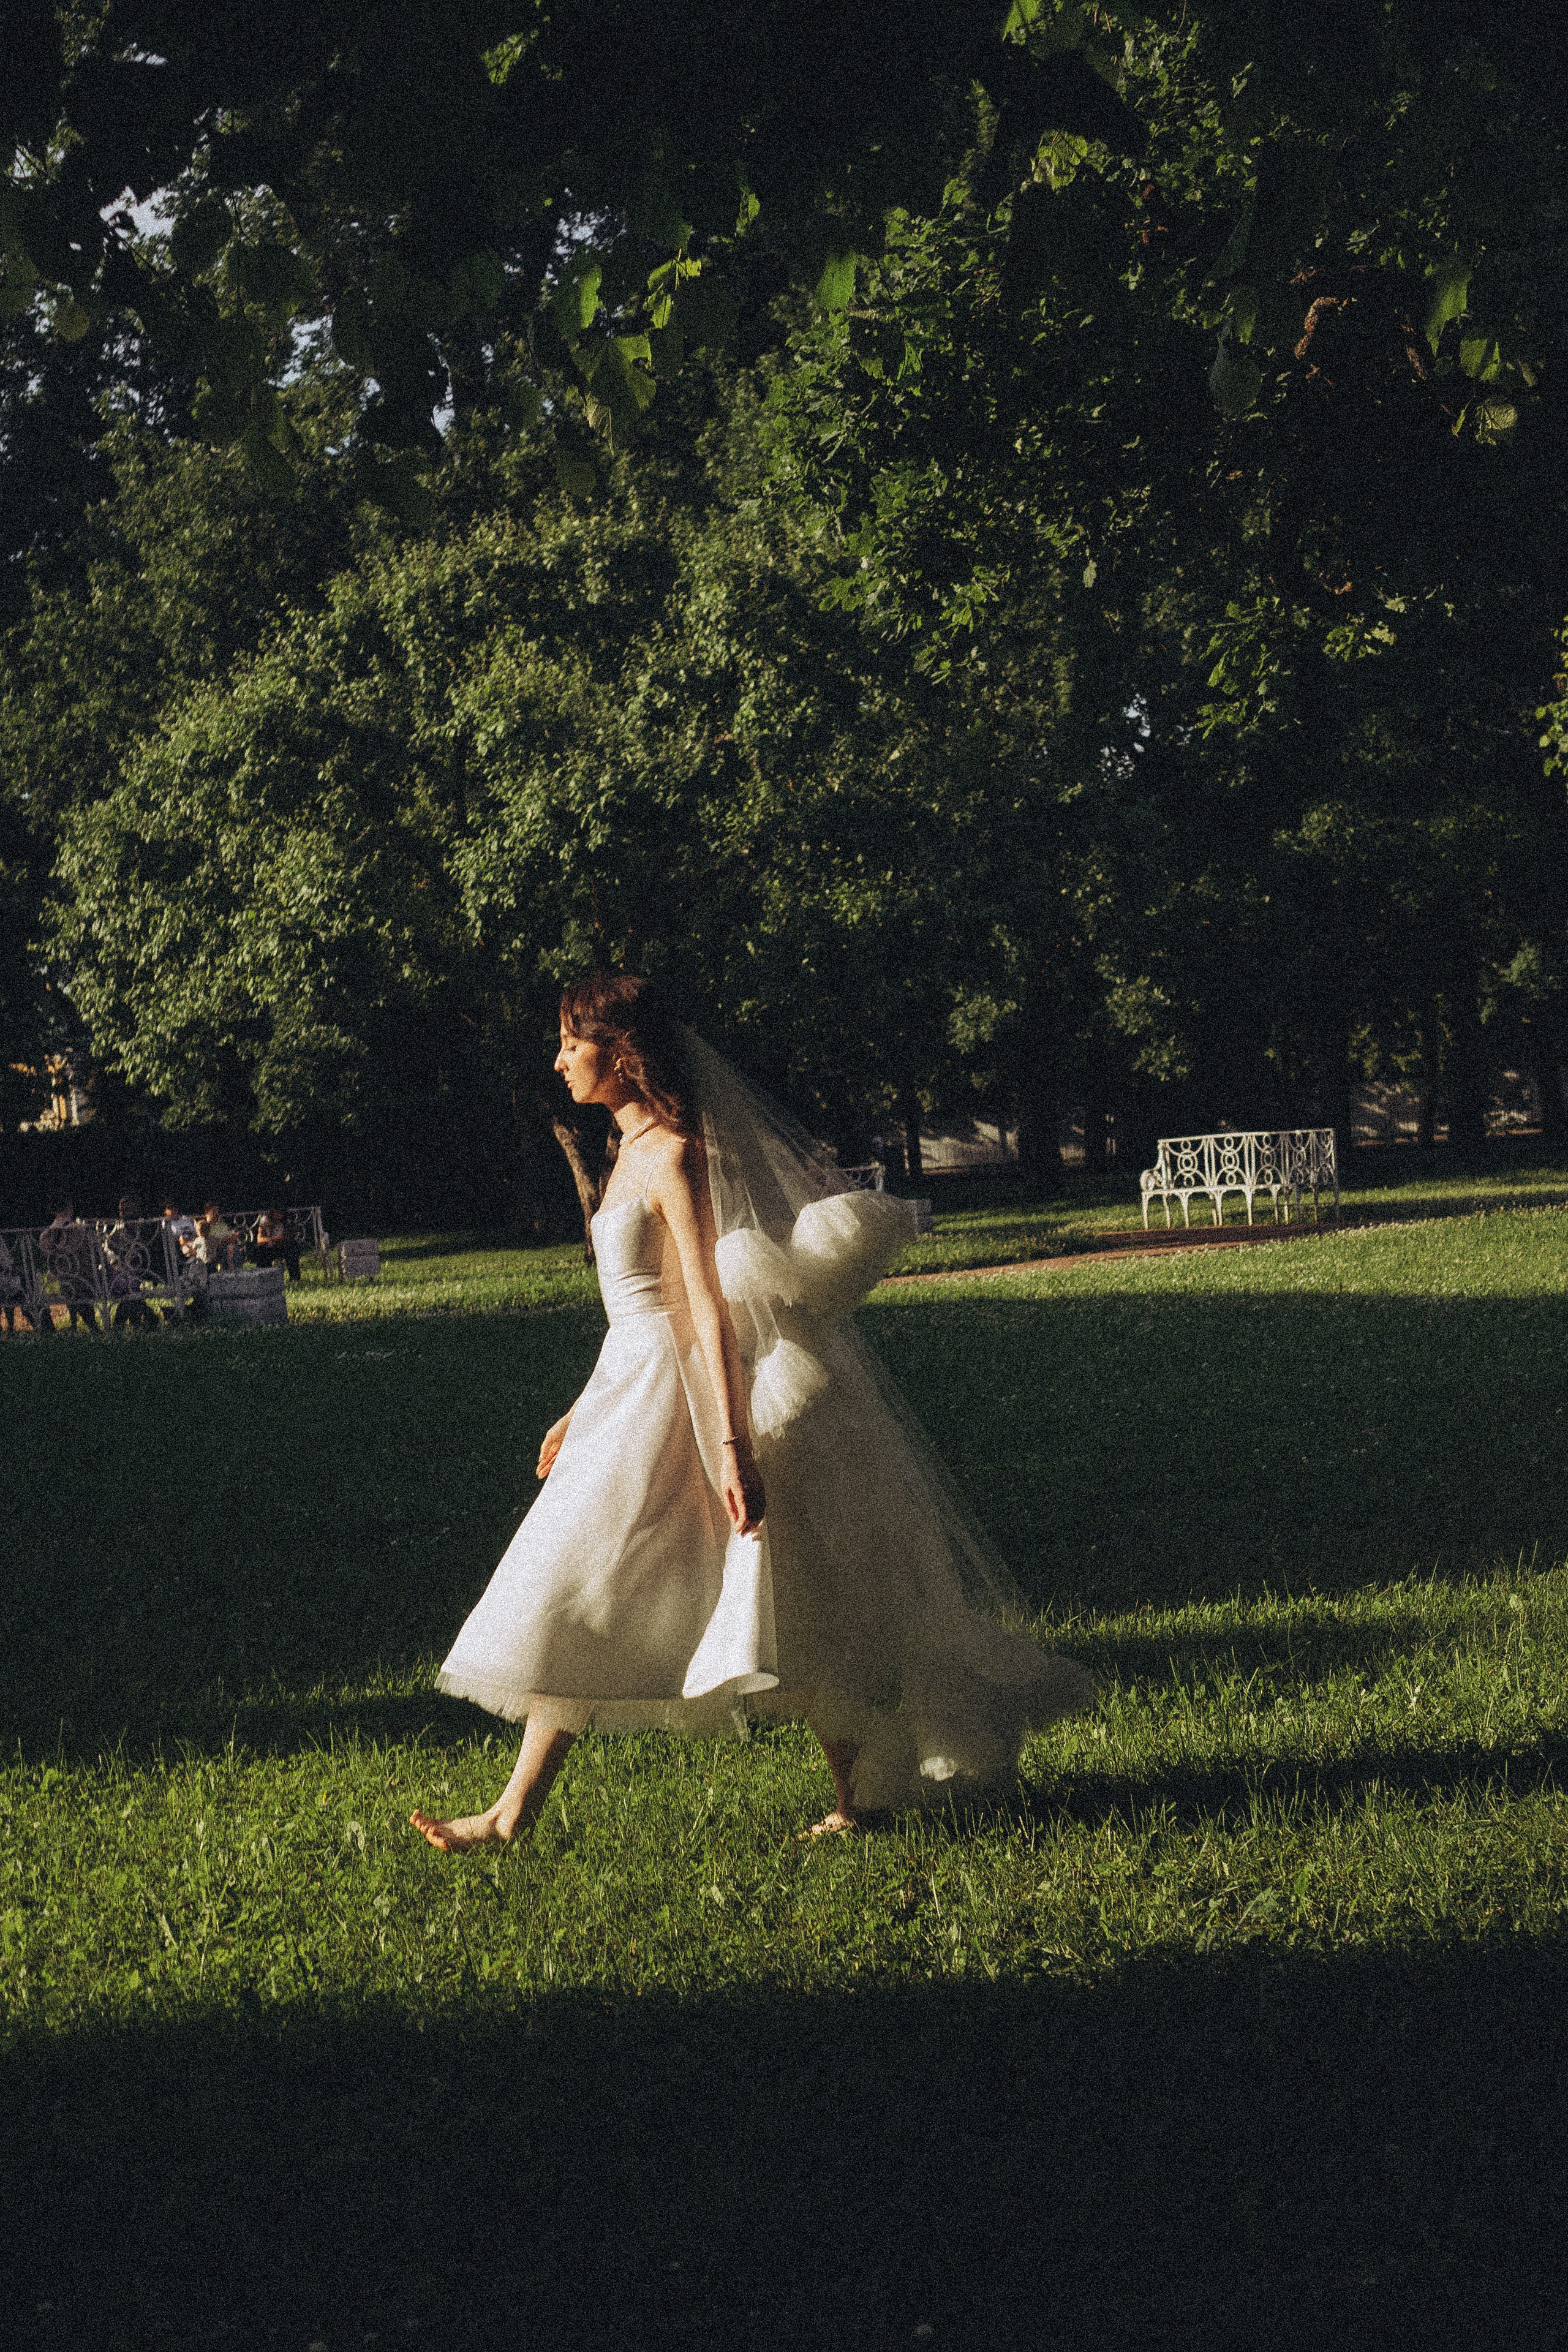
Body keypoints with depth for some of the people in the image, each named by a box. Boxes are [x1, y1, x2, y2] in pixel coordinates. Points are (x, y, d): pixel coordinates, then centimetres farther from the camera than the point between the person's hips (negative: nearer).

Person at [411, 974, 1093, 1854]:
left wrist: (733, 1447, -28)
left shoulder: (673, 1155, -16)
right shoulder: (637, 1147, 13)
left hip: (673, 1400, -9)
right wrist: (585, 1411, 25)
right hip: (634, 1398, 9)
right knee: (564, 1602, 7)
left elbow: (707, 1304, -23)